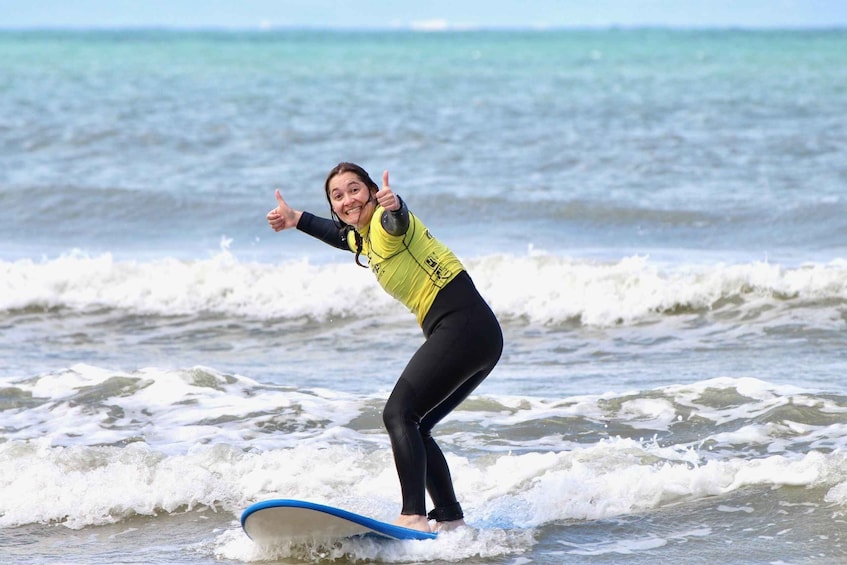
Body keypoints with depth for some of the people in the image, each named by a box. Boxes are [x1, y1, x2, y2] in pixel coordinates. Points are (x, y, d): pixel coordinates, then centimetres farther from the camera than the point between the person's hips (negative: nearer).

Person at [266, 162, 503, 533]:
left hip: (464, 325, -10)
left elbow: (398, 223, -36)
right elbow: (342, 235, 45)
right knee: (412, 427, 12)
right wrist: (296, 219, 50)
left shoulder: (384, 223, -9)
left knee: (399, 414, -16)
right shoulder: (365, 238, 19)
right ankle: (451, 519, 14)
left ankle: (414, 516, -26)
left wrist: (394, 208, -57)